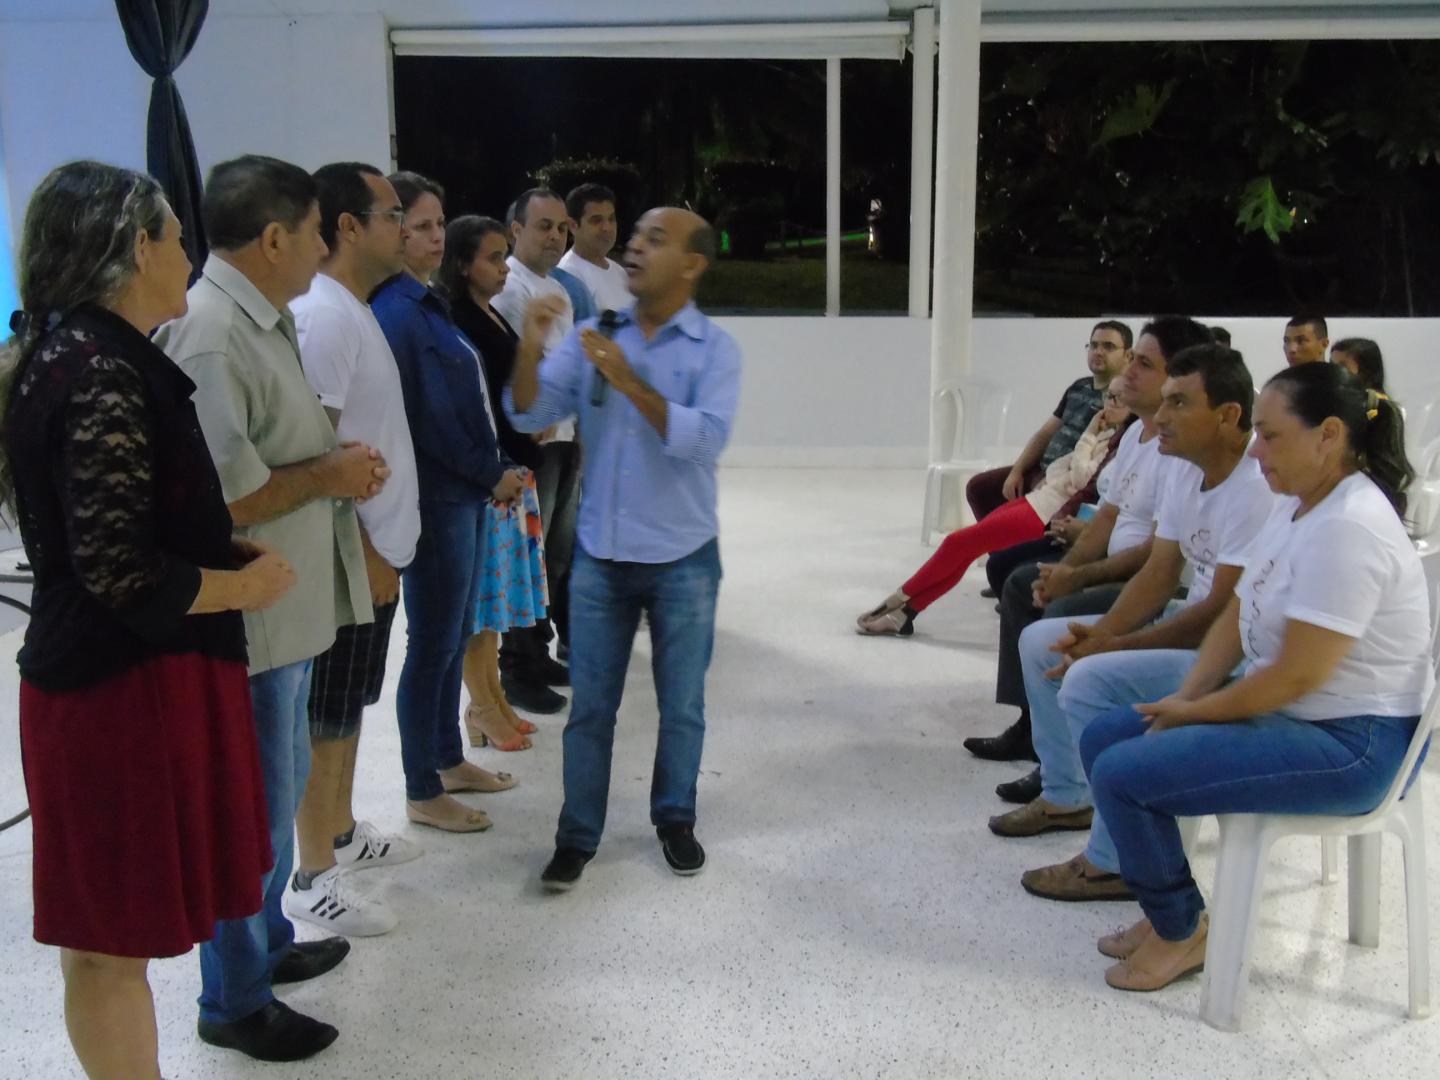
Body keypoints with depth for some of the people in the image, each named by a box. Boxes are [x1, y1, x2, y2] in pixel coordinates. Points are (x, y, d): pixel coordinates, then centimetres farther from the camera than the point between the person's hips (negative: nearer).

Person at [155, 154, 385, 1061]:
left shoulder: (266, 320, 10)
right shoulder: (211, 336, -23)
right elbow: (218, 499, -28)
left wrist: (341, 461, 5)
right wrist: (328, 476, -17)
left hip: (290, 608, 10)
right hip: (247, 617, -10)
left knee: (283, 785, 23)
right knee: (254, 808, 4)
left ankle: (268, 941, 42)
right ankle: (235, 1001, 22)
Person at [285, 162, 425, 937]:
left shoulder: (355, 312, 12)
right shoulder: (322, 317, -20)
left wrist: (381, 548, 16)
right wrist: (363, 555, -21)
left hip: (378, 548, 10)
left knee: (350, 707, 21)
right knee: (326, 719, 1)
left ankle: (342, 834, 36)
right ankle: (312, 881, 13)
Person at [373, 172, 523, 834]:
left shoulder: (426, 304, 12)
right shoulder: (397, 313, -16)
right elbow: (429, 418, -18)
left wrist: (494, 474, 5)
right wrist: (494, 475, -9)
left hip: (463, 493, 9)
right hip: (435, 498, -9)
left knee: (456, 635, 18)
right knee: (434, 643, 1)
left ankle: (448, 760, 33)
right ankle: (423, 793, 14)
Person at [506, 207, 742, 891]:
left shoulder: (714, 348, -7)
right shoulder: (594, 334, 2)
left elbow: (705, 440, -22)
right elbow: (531, 416, -4)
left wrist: (631, 383, -28)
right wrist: (530, 351, -20)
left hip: (682, 559, -2)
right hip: (600, 555, 2)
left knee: (681, 705, 13)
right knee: (589, 706, 9)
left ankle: (675, 820, 32)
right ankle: (577, 836, 22)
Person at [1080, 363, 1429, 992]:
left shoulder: (1347, 528, -24)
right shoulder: (1298, 505, 7)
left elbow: (1298, 674, -26)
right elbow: (1238, 617, 10)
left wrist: (1193, 713, -13)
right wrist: (1184, 698, -3)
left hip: (1351, 743, -10)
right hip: (1281, 707, 10)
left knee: (1122, 773, -20)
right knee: (1102, 739, 7)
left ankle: (1182, 931, 4)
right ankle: (1172, 911, 16)